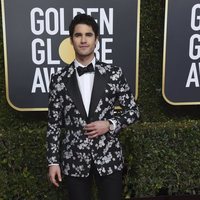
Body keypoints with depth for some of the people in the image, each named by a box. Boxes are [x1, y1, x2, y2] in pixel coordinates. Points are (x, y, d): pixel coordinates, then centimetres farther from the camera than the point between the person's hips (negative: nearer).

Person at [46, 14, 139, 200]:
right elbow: (54, 122, 1)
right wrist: (53, 161, 0)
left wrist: (110, 124, -13)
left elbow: (133, 110, 4)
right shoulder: (59, 79, -3)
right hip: (73, 160, 1)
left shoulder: (114, 73, -4)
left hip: (108, 157, 0)